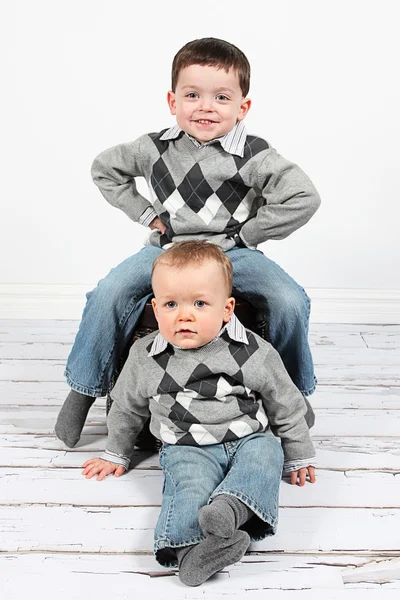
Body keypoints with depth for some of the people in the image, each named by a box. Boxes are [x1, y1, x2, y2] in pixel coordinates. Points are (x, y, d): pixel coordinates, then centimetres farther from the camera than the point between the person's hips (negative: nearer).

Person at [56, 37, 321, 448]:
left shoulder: (253, 156, -11)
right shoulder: (155, 148, -2)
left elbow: (303, 199, -15)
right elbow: (104, 168, 14)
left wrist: (247, 232, -12)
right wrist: (146, 214, 4)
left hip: (233, 252, -1)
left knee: (290, 302, -25)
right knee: (109, 294, -22)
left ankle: (292, 389, 4)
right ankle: (84, 388, 0)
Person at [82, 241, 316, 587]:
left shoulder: (255, 354, -4)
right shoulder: (145, 359, -1)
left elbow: (286, 405, 8)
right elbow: (127, 406, 17)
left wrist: (299, 456, 15)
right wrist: (116, 455, 26)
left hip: (248, 438, 1)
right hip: (186, 448, -1)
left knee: (265, 453, -28)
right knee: (191, 483, -29)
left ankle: (230, 508, -50)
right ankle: (188, 546, -48)